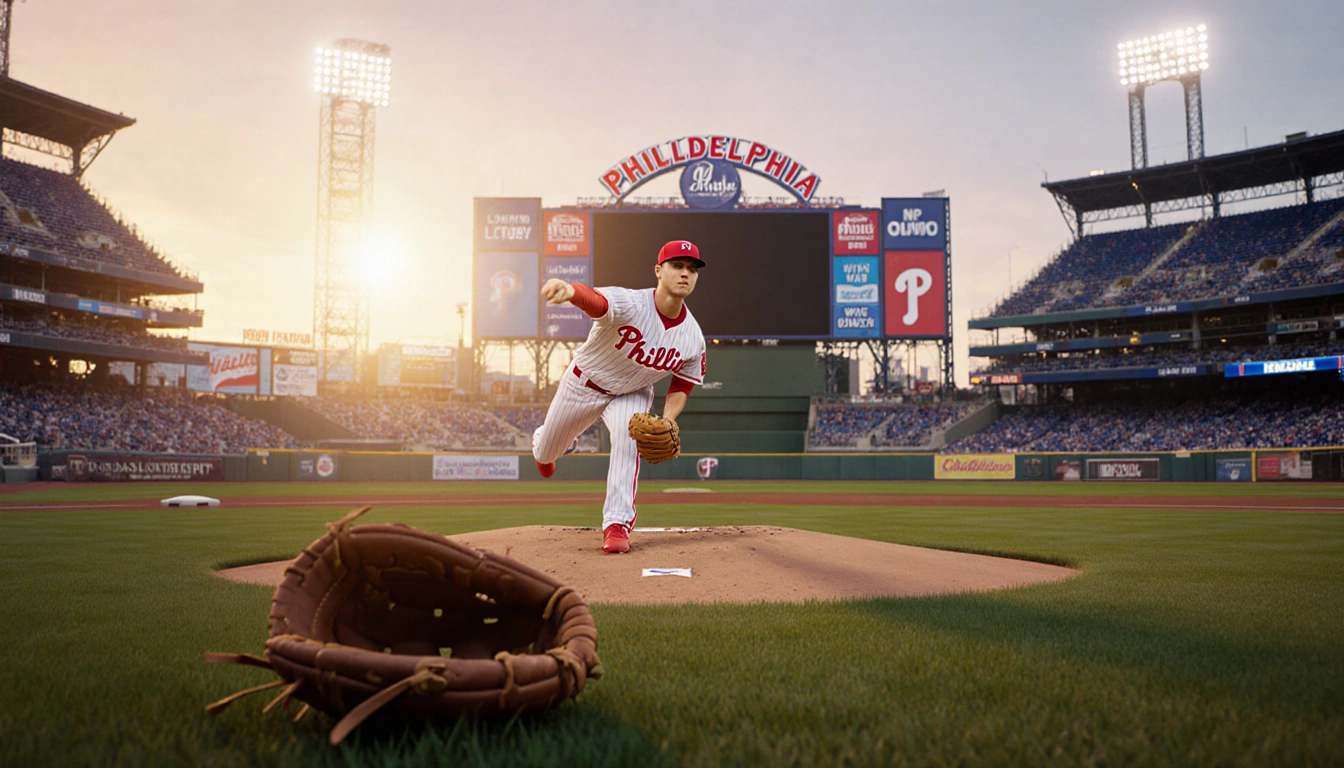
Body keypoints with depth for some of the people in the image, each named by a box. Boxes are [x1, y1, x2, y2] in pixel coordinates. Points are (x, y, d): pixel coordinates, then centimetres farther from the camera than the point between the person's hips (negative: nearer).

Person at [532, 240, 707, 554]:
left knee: (628, 438, -31)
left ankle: (617, 525, -19)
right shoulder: (628, 304, -35)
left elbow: (681, 386, -5)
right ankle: (542, 443, 60)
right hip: (583, 383, -1)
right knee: (547, 453, 19)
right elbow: (593, 298, -57)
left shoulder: (693, 338, -21)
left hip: (632, 394, 1)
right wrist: (569, 290, -82)